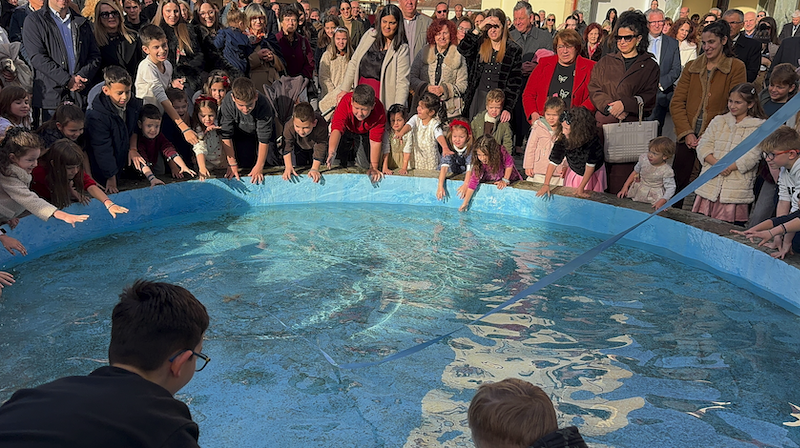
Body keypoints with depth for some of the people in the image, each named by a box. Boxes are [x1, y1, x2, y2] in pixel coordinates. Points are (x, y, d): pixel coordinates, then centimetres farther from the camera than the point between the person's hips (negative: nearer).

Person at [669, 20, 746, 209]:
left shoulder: (736, 67, 1)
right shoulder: (691, 67, 12)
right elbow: (676, 103, 6)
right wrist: (687, 133, -6)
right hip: (688, 137, 3)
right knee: (676, 183, 2)